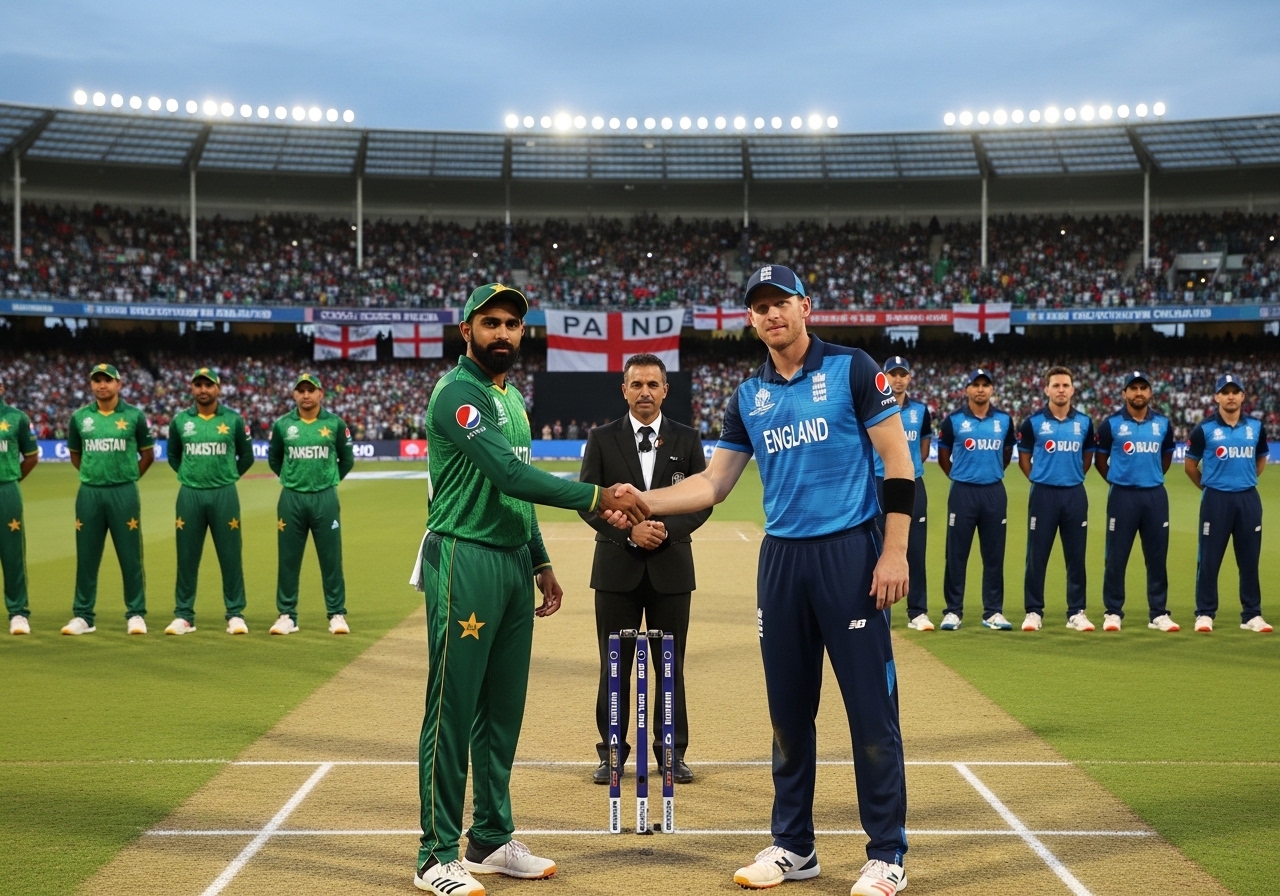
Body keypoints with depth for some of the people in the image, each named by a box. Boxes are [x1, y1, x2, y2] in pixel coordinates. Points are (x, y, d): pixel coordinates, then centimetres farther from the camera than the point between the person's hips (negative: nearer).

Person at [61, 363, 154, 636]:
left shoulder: (134, 416, 0)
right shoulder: (80, 418, 6)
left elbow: (147, 454, 9)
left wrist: (127, 478, 7)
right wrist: (93, 475, 11)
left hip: (124, 493, -2)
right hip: (89, 493, 2)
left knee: (130, 555, 0)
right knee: (87, 556, 5)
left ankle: (136, 614, 8)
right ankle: (83, 616, 13)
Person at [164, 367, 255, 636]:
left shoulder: (233, 420, 1)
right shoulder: (180, 420, 5)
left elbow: (246, 456, 10)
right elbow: (173, 455, 18)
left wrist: (229, 477, 7)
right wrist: (189, 476, 11)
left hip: (224, 494, -1)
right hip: (190, 495, 1)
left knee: (230, 556, 0)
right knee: (187, 557, 4)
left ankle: (235, 614, 6)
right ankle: (183, 615, 11)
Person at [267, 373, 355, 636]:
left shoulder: (335, 423, 1)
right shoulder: (282, 425, 4)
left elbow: (347, 459, 12)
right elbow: (274, 459, 18)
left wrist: (331, 480, 9)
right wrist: (290, 479, 12)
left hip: (325, 498, -1)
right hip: (291, 498, 1)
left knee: (331, 558, 1)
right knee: (288, 558, 5)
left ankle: (337, 614, 9)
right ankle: (287, 615, 13)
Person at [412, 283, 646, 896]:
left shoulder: (513, 398, 18)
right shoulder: (458, 394, -12)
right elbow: (508, 475, -22)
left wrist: (540, 562, 20)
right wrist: (596, 497, -24)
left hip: (513, 563, 9)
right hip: (465, 562, -9)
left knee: (503, 709, 12)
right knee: (452, 710, -5)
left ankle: (492, 841, 22)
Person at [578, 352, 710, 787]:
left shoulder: (686, 439, 5)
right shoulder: (602, 439, 3)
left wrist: (667, 529, -13)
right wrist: (628, 531, -14)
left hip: (671, 566, 1)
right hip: (617, 566, 0)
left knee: (671, 663, 6)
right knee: (614, 664, 4)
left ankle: (673, 752, 15)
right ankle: (612, 751, 12)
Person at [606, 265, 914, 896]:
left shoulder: (852, 370, -3)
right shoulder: (749, 396, 12)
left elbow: (898, 463, -6)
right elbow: (713, 483, 14)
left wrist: (895, 551, -13)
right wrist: (643, 502, 0)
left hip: (850, 553, -5)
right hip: (781, 557, 5)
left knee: (871, 707, -3)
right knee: (788, 708, 11)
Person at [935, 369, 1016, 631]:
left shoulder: (1004, 420, 7)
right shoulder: (953, 420, -1)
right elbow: (943, 457, 9)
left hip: (995, 492, 2)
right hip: (963, 492, -2)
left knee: (994, 554, 4)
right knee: (956, 553, 0)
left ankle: (993, 612, 11)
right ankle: (953, 611, 6)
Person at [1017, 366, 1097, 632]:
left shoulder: (1084, 422, 6)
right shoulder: (1033, 422, -1)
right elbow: (1024, 459, 8)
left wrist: (1073, 478, 11)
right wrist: (1040, 480, 6)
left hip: (1075, 494, 2)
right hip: (1043, 494, -2)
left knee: (1076, 555, 4)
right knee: (1037, 555, 0)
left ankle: (1076, 612, 11)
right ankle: (1034, 612, 7)